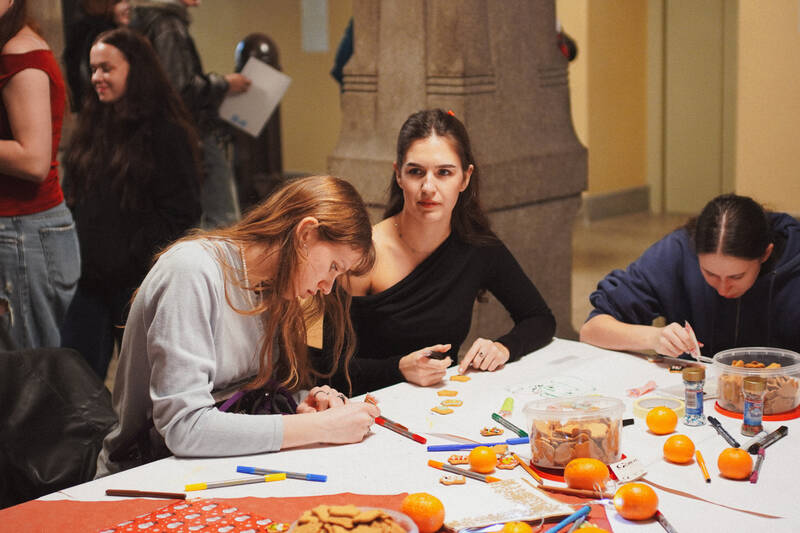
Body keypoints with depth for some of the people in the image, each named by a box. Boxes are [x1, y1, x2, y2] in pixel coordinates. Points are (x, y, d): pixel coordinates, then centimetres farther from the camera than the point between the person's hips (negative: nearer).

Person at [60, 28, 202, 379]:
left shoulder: (166, 132, -9)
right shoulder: (91, 127, 12)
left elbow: (181, 215, -12)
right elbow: (73, 197, 19)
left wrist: (135, 258, -16)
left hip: (138, 283, -6)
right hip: (88, 278, 6)